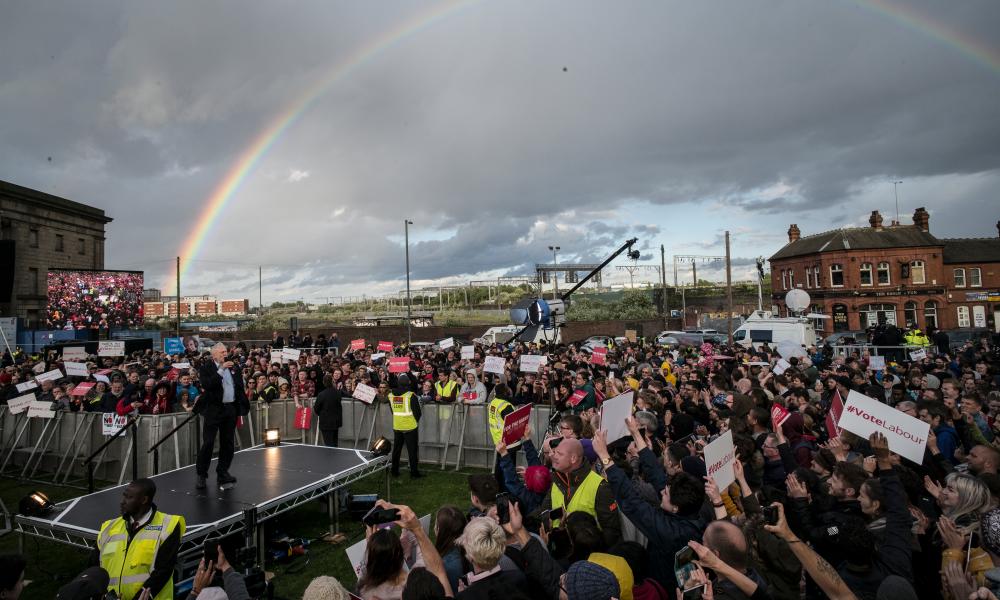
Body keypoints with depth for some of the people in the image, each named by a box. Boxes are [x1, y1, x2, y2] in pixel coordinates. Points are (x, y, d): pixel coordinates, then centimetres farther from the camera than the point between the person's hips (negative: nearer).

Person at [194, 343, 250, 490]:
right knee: (208, 443, -2)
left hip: (231, 409, 5)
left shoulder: (232, 366, 9)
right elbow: (207, 385, -21)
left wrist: (242, 405, 10)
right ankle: (201, 475, 9)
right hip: (213, 409, -5)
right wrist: (221, 370, -24)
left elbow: (240, 386, 15)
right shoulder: (205, 367, -5)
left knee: (227, 443, 11)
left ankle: (222, 472, 22)